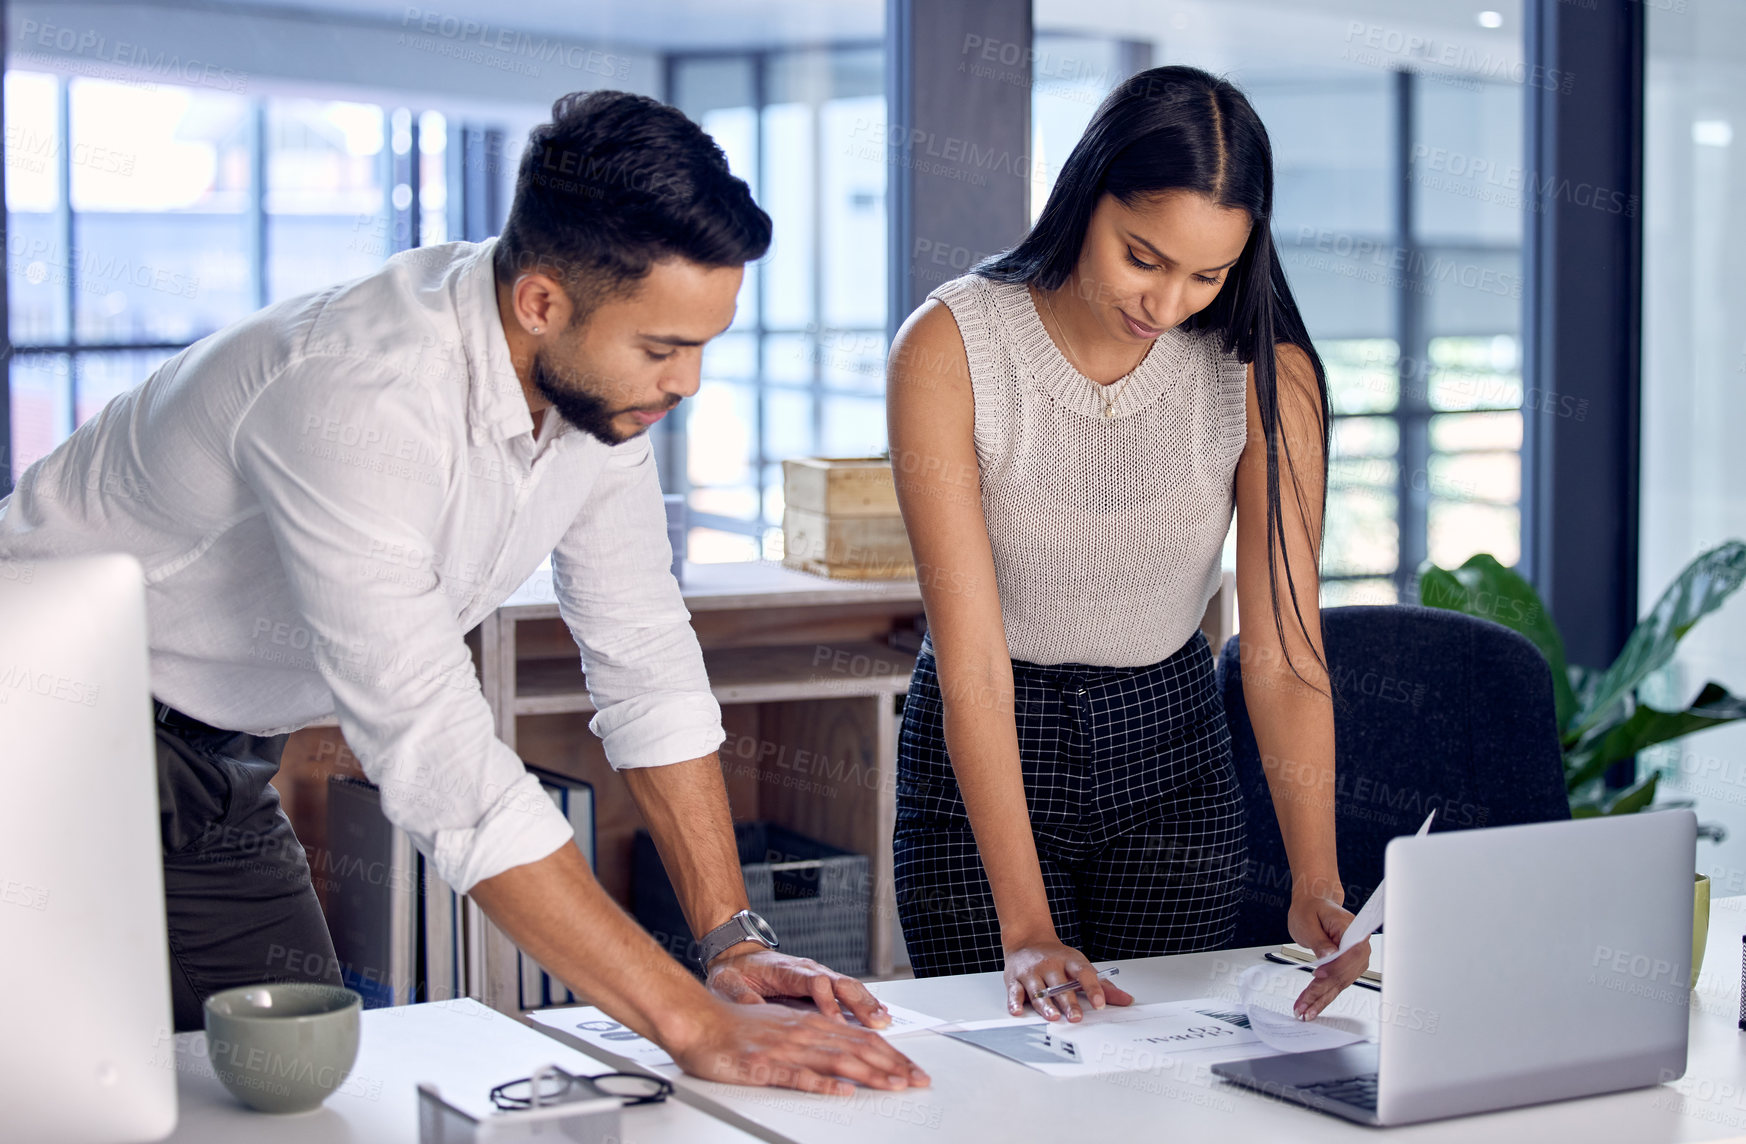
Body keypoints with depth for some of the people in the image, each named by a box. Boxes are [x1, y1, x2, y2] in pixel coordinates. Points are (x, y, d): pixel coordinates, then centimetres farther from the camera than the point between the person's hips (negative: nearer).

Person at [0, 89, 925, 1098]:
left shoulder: (604, 376, -10)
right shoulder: (356, 400, -36)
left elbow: (647, 663, -2)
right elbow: (445, 769, -39)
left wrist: (735, 940, -9)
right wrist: (693, 1024, -39)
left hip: (222, 765, 7)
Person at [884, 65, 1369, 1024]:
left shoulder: (1265, 372, -14)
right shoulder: (948, 350, -21)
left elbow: (1285, 652, -17)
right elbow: (972, 660, -24)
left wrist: (1315, 884, -31)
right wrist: (1025, 926, -31)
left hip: (1170, 752, 2)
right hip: (982, 760, -2)